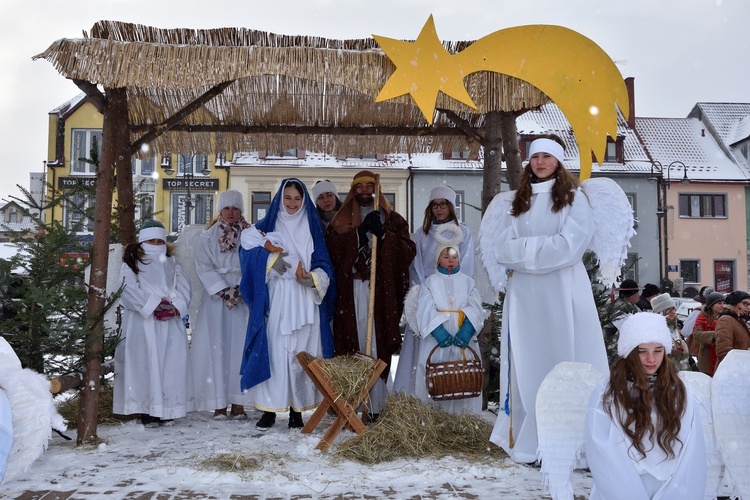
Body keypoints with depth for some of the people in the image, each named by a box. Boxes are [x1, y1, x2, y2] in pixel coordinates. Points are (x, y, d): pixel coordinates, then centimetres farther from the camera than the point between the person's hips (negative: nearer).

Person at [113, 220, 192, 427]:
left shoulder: (172, 264, 20)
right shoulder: (132, 263, 9)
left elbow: (184, 288, 8)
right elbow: (130, 290, -5)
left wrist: (174, 307, -11)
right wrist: (155, 305, -14)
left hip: (170, 323, 3)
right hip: (143, 322, -3)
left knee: (172, 363, -4)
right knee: (146, 363, -7)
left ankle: (167, 410, 2)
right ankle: (147, 411, -3)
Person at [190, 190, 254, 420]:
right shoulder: (207, 237, 9)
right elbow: (204, 267, -1)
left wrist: (242, 288, -13)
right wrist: (224, 290, -13)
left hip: (245, 296, 0)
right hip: (216, 296, 0)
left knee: (241, 346, -3)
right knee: (216, 347, -4)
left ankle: (238, 403, 0)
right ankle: (219, 403, 0)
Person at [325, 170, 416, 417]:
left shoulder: (393, 219, 16)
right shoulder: (341, 220, 17)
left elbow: (408, 252, 2)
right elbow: (332, 251, 0)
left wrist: (383, 234, -9)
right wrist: (361, 232, -8)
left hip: (382, 291, -1)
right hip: (350, 292, 1)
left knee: (379, 346, -7)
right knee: (352, 345, -5)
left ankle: (377, 408, -4)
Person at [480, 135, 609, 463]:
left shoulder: (573, 198, 6)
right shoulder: (512, 202, 15)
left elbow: (570, 244, -8)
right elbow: (496, 246, 3)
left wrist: (522, 249, -5)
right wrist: (539, 248, -9)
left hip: (563, 291, -2)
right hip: (524, 293, 3)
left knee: (565, 360, -3)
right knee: (527, 363, 2)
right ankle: (530, 442, 8)